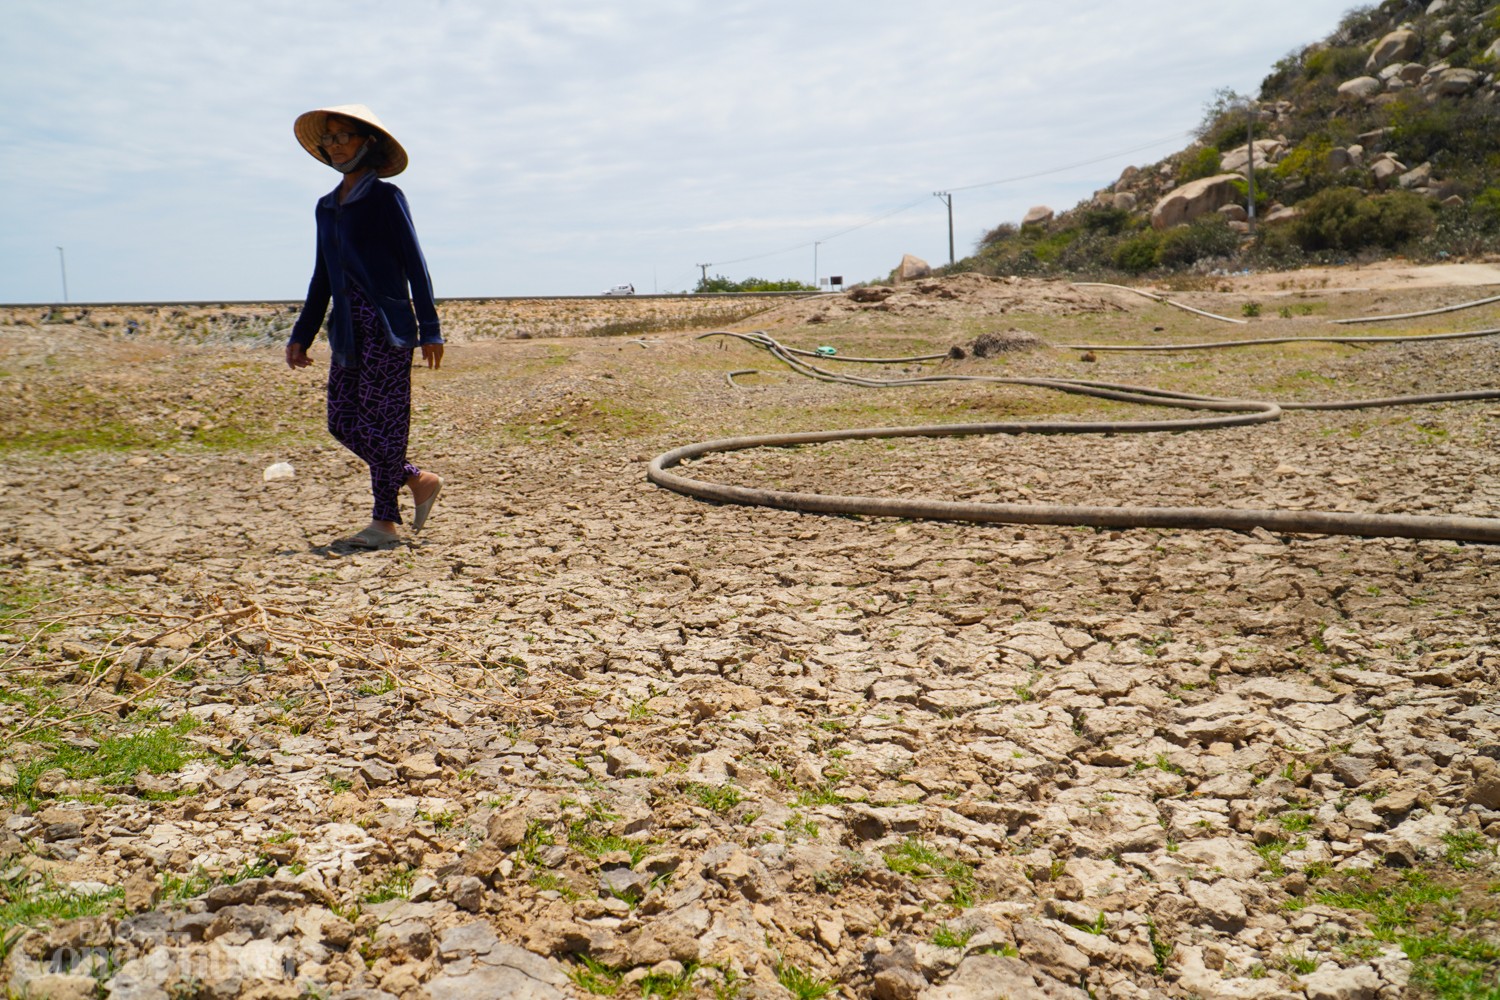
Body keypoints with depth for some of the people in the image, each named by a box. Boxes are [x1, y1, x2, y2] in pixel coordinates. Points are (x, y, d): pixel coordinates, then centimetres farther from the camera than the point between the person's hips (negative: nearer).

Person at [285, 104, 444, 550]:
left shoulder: (385, 197, -2)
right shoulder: (327, 206, 17)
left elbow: (415, 265, -5)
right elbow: (322, 278, 20)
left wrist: (430, 329, -11)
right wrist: (301, 334, 17)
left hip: (387, 322, -7)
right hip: (348, 328, 7)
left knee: (382, 417, -6)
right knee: (342, 421, 4)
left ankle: (385, 521, 2)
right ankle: (418, 480, 19)